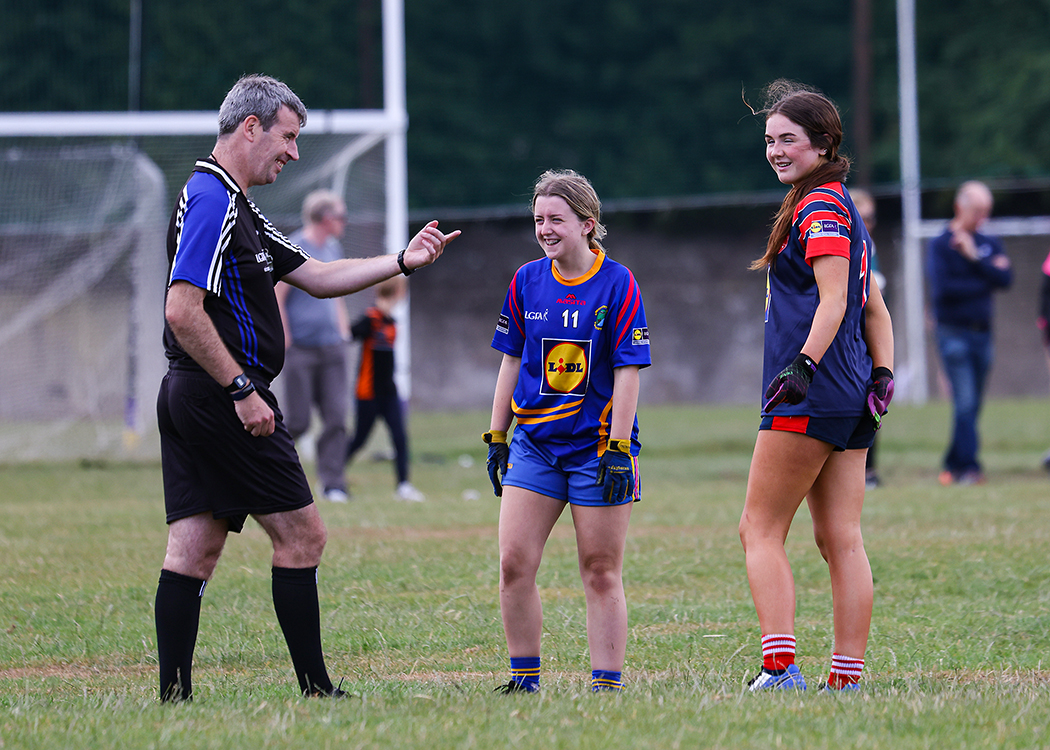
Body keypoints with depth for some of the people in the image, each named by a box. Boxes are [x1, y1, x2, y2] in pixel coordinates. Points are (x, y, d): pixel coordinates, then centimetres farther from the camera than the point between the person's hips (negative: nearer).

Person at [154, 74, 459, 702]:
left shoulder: (237, 208, 18)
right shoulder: (213, 201, -15)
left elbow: (316, 276, 23)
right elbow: (183, 312, -23)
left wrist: (402, 261, 16)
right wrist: (241, 389, -20)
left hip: (188, 401, 10)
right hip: (221, 400, -10)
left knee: (192, 552, 5)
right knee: (302, 534, -2)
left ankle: (174, 696, 2)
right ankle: (316, 690, 0)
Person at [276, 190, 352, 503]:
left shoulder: (333, 249, 14)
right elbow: (276, 297, -11)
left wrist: (343, 330, 17)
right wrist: (286, 341, -14)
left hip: (332, 347, 7)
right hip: (301, 348, -7)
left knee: (336, 416, -2)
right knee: (298, 421, -5)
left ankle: (333, 483, 1)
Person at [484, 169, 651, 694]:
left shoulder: (617, 284, -7)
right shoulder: (527, 281, 6)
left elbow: (627, 371, -9)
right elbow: (511, 363, 13)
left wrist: (618, 449, -13)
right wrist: (496, 438, 11)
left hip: (597, 446, -4)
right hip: (534, 443, 4)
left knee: (601, 573, 0)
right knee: (513, 562, -5)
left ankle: (607, 685, 5)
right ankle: (525, 679, 6)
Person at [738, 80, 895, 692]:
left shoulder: (819, 207, -9)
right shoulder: (843, 209, 21)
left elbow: (834, 301, -20)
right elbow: (875, 308, 21)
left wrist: (804, 364, -29)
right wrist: (883, 375, 12)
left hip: (812, 396, -9)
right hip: (851, 401, 9)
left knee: (761, 529, -7)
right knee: (841, 539, 4)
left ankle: (781, 667, -17)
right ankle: (848, 677, 1)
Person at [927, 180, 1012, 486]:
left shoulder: (990, 244, 12)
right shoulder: (941, 244, -3)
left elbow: (1005, 279, -3)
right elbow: (943, 288, -15)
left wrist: (976, 258, -13)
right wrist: (985, 281, -6)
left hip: (982, 333, 5)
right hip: (954, 332, -5)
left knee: (972, 406, 7)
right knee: (965, 403, -11)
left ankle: (954, 465, 15)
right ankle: (968, 467, -11)